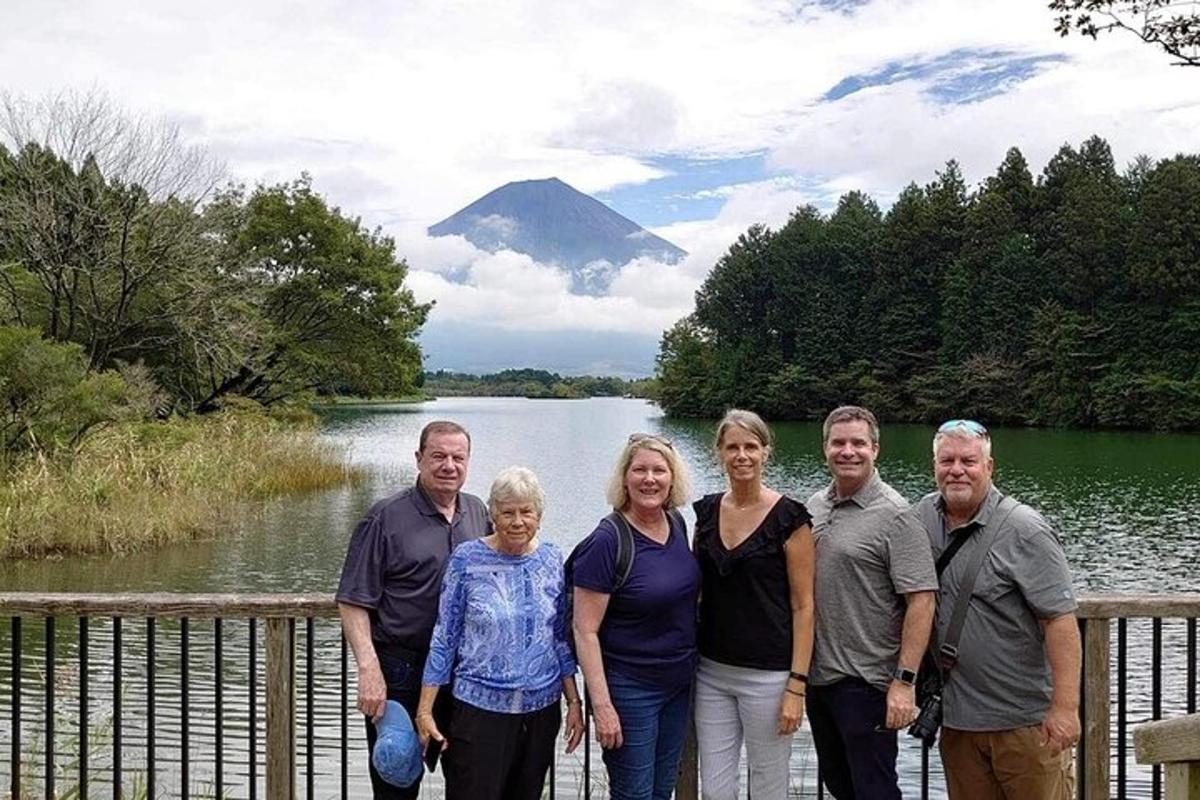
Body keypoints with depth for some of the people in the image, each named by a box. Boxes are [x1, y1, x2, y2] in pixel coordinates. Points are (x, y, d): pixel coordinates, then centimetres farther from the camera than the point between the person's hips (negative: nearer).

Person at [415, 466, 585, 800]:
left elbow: (560, 638, 10)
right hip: (479, 709, -3)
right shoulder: (467, 559, -8)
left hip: (541, 710, 4)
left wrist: (574, 701, 8)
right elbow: (444, 638, -4)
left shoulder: (552, 560, 3)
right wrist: (424, 710, -5)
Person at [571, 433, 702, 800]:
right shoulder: (607, 541, -20)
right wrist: (602, 705, -20)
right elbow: (585, 632, -18)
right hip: (629, 690, -7)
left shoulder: (677, 523, 1)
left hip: (679, 683, 7)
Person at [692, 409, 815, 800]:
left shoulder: (788, 518, -10)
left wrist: (797, 686, -13)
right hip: (711, 672, 4)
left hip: (767, 675, -4)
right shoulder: (707, 511, 4)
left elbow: (803, 606, -9)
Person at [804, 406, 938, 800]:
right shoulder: (813, 507, 7)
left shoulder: (895, 515, -13)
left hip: (865, 683, -6)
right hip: (817, 677, 7)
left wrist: (905, 681, -21)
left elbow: (922, 600, -17)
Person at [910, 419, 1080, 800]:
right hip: (956, 718, 5)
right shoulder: (922, 518, 4)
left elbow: (1061, 620, -17)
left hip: (1026, 720, -5)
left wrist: (1065, 707, -22)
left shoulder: (1024, 531, -13)